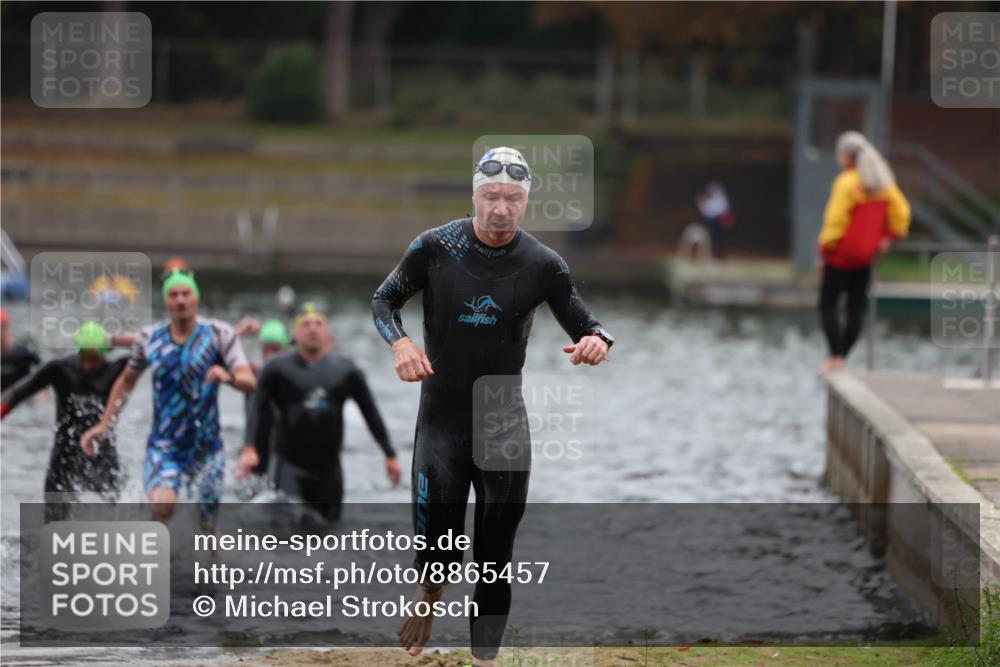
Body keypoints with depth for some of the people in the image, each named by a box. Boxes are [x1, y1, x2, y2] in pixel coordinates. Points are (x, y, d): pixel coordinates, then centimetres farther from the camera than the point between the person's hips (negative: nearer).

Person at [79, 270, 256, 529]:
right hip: (163, 446, 0)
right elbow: (126, 381, 19)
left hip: (206, 447, 0)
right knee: (162, 505, -27)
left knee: (208, 524, 8)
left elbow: (250, 381, -15)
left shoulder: (219, 334, -4)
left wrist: (229, 377, -37)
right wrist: (104, 425, 15)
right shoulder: (150, 338, 2)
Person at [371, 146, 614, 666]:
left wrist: (595, 341, -22)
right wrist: (399, 341, -15)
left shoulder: (543, 265, -5)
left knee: (495, 559, 3)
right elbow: (384, 300, 5)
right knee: (435, 551, -5)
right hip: (441, 423, -1)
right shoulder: (434, 247, -7)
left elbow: (582, 323, 3)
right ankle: (428, 592, 31)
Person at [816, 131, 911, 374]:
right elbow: (901, 212, 8)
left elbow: (836, 219, -18)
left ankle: (835, 356, -8)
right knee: (856, 307, 10)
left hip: (841, 254, -7)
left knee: (828, 304, -1)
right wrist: (889, 237, 12)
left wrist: (825, 247, -10)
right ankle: (842, 357, 13)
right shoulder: (883, 183, 5)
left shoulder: (846, 182, -17)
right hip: (867, 254, 7)